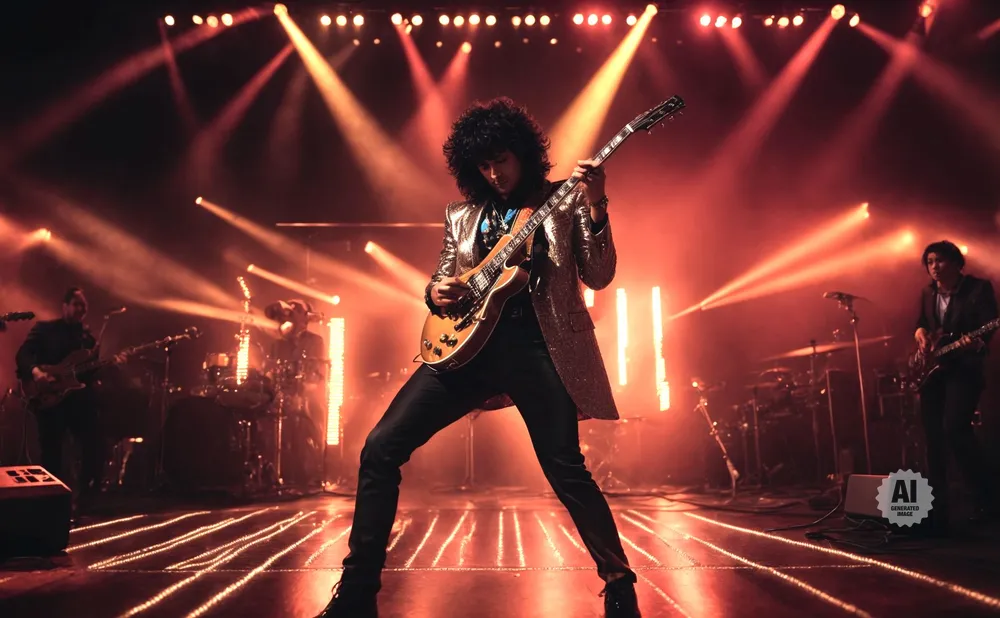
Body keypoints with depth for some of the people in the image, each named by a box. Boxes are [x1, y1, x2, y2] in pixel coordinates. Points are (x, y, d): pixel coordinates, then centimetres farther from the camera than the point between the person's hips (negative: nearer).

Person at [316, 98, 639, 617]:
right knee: (381, 448, -5)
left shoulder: (564, 200, 8)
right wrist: (437, 293, -4)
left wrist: (595, 209, -14)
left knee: (567, 471, -5)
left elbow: (598, 277, 0)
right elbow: (440, 284, 21)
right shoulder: (461, 214, 16)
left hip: (538, 345, -3)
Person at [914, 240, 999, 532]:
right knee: (933, 437, 5)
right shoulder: (927, 293, 13)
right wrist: (920, 332, -6)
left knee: (954, 428, -22)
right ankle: (938, 507, 16)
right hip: (932, 369, 6)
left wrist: (976, 342, -36)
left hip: (964, 368, -6)